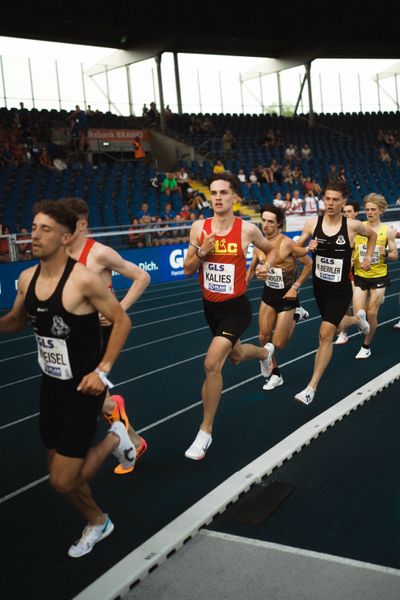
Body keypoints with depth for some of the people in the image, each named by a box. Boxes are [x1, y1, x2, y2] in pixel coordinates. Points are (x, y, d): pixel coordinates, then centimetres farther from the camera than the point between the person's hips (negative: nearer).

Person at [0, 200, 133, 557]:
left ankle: (114, 440, 21)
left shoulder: (83, 279, -21)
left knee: (63, 482, -4)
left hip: (83, 389, -7)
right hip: (50, 385, 7)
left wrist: (102, 371, -17)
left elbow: (122, 321, -13)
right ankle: (97, 524, 42)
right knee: (62, 473, 16)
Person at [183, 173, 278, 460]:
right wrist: (201, 252, -18)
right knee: (236, 355, 26)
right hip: (210, 306, 5)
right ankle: (264, 353, 64)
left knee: (212, 364, -19)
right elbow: (187, 270, -1)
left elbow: (272, 249, 10)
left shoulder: (247, 229, -11)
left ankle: (206, 431, -3)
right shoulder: (199, 227, -5)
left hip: (236, 307, -5)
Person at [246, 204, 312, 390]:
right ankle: (275, 375, 25)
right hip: (269, 293, 5)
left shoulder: (287, 244, -20)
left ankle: (296, 314, 28)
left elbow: (309, 264, -12)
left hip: (287, 296, -5)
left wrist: (295, 286, -16)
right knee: (264, 338, 5)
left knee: (278, 345, 0)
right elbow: (252, 269, 12)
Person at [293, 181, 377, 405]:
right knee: (334, 326, 24)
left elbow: (372, 234, 11)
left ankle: (312, 388, -7)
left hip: (341, 290, -4)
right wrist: (308, 249, -17)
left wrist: (368, 257, 7)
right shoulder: (312, 223, -8)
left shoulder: (352, 226, -11)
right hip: (319, 286, 4)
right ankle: (358, 318, 60)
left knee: (326, 334, -12)